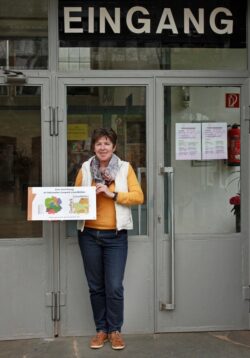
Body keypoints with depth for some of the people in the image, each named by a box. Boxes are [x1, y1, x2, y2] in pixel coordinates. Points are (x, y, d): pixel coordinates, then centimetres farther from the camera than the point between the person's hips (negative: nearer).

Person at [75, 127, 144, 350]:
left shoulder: (125, 168, 0)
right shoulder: (85, 169, 4)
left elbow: (138, 196, -6)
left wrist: (112, 194, -17)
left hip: (115, 235, -2)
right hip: (89, 234, 2)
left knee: (114, 287, -3)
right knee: (96, 286, 10)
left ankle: (115, 330, 15)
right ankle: (101, 329, 24)